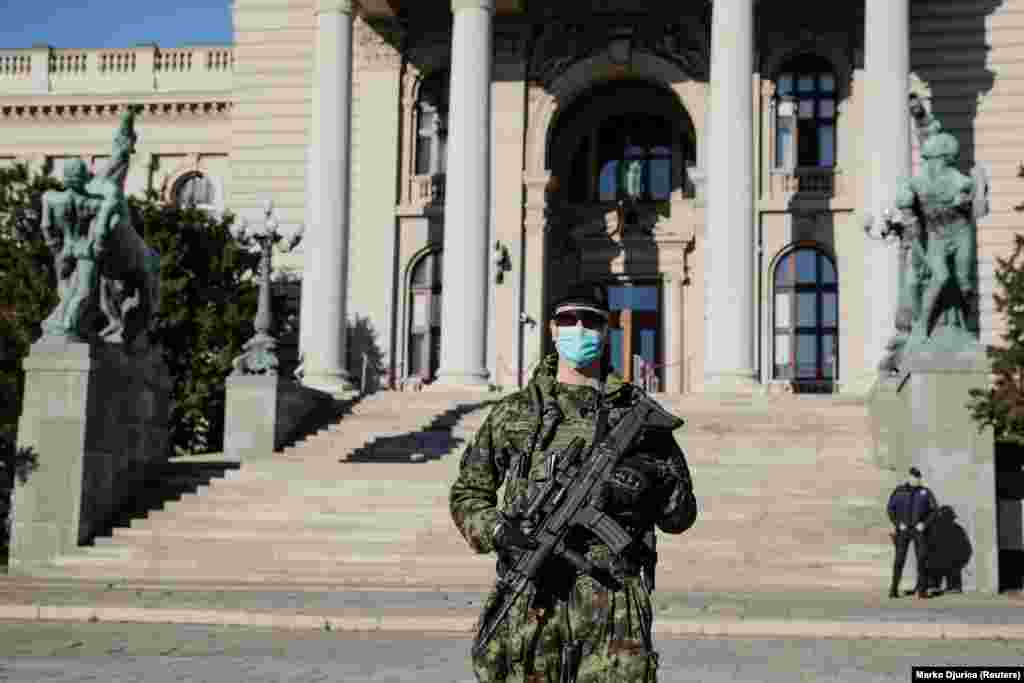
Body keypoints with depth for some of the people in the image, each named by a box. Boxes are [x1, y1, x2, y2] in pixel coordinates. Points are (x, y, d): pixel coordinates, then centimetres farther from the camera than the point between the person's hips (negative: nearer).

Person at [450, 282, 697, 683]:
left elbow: (681, 514, 14)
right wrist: (498, 532, -4)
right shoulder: (514, 413, 11)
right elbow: (467, 494, 17)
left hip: (614, 606, 0)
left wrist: (654, 484, -8)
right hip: (530, 601, 1)